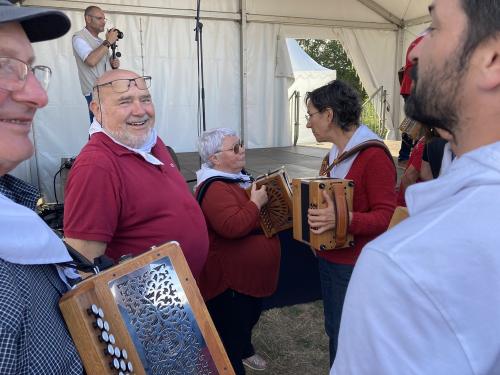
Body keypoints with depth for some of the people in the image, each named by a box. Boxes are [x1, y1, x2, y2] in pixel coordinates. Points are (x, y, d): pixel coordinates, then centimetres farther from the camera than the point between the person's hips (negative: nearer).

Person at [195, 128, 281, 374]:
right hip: (229, 279, -11)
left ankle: (245, 349, 56)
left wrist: (264, 192, 7)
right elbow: (233, 226, -38)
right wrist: (256, 202, -26)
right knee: (230, 331, 8)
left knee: (250, 317, 31)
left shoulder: (236, 177, 7)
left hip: (251, 275, 11)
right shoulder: (214, 188, -26)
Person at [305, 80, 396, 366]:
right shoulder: (335, 154, 10)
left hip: (356, 265, -8)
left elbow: (386, 216, -21)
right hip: (329, 258, 8)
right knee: (334, 330, 21)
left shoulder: (373, 155, -18)